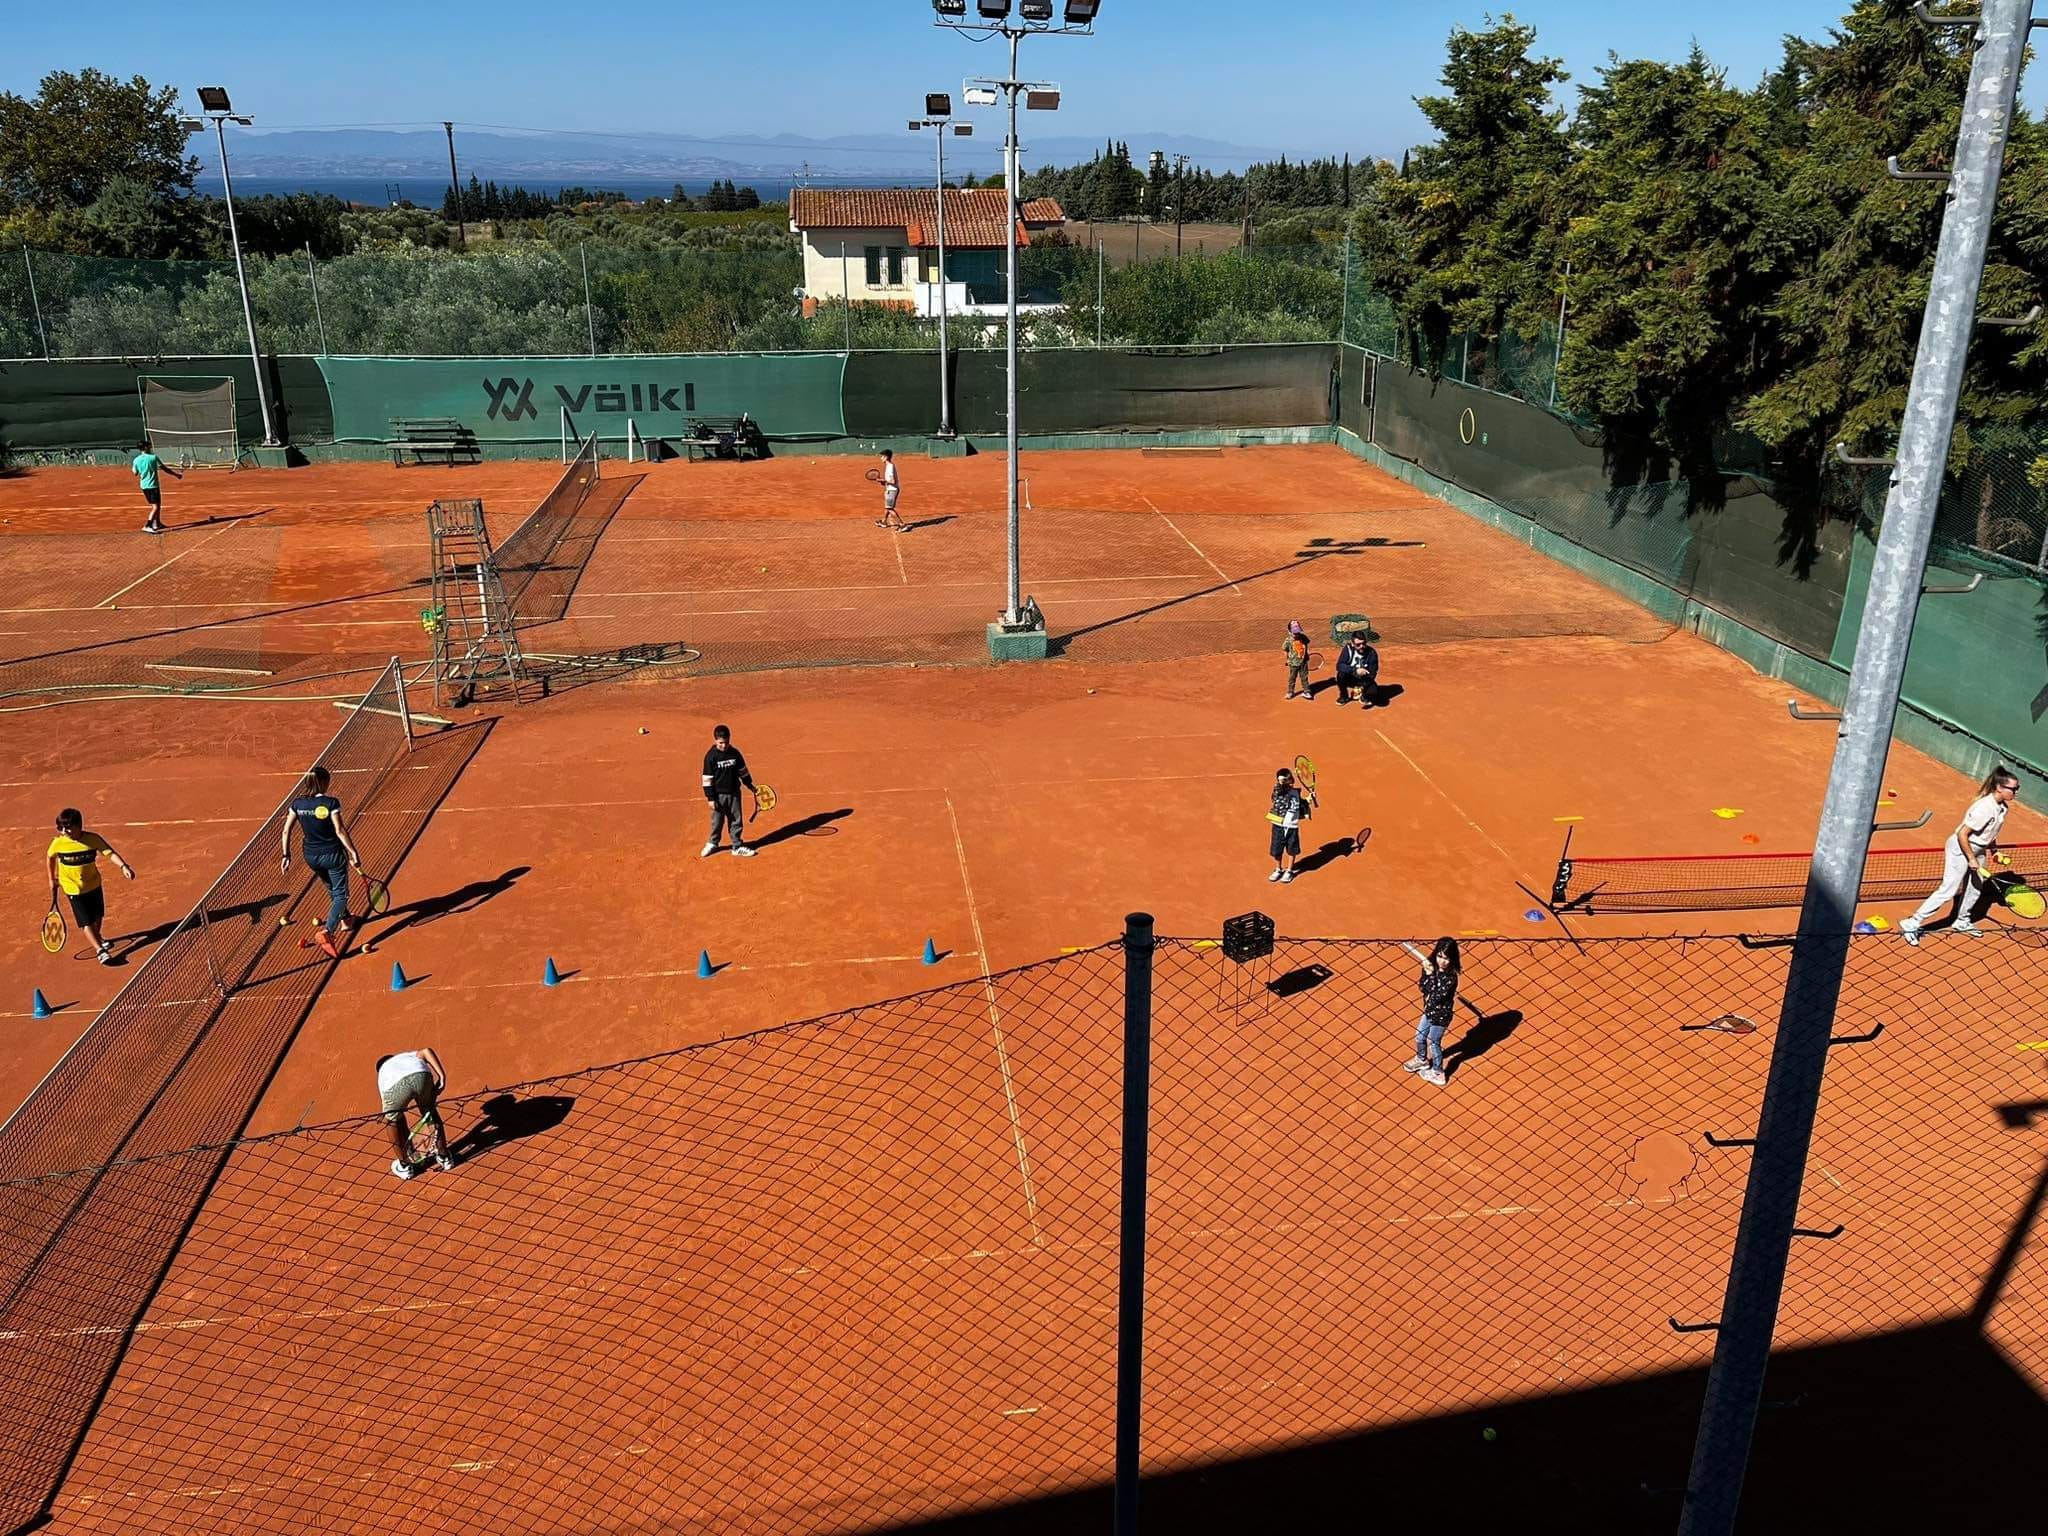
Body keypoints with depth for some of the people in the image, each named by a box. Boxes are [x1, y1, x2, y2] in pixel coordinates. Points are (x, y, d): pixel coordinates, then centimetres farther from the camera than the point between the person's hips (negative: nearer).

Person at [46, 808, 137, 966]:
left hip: (94, 884, 2)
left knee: (98, 916, 22)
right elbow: (50, 858, 5)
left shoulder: (93, 839, -18)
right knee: (86, 921, -7)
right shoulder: (58, 843, -15)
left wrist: (124, 866, -42)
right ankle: (100, 950, -6)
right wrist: (52, 879, 12)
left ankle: (97, 936, 49)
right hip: (73, 889, -2)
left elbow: (110, 853, -25)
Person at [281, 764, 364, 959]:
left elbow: (286, 831, 0)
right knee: (340, 895, 3)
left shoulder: (298, 804, -2)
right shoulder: (330, 803, -16)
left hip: (311, 856, 6)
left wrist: (286, 855, 9)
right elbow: (339, 830, -19)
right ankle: (327, 931, -18)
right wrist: (353, 852, -15)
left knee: (332, 889, 30)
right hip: (332, 854, -5)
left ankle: (344, 918, 49)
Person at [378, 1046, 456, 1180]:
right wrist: (441, 1076, 10)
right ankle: (444, 1157, 42)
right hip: (421, 1076, 1)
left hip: (397, 1085, -1)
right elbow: (426, 1051, 18)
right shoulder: (408, 1055, 45)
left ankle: (404, 1166, 39)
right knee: (430, 1112, 31)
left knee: (393, 1120, 31)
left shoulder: (382, 1074, 43)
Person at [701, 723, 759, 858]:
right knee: (717, 821, 10)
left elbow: (743, 771, 12)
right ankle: (713, 844, 31)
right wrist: (710, 798, -13)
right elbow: (707, 778, -11)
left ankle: (737, 847, 18)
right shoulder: (711, 756, -12)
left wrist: (750, 785, 15)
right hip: (719, 795, -3)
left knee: (736, 821, 8)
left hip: (734, 793, 3)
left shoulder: (735, 753, -1)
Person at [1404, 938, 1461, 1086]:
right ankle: (1422, 1060, 51)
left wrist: (1431, 975, -28)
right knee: (1420, 1037, 24)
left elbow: (1437, 997, -29)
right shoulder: (1432, 968, -9)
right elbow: (1423, 988, -8)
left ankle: (1438, 1073, 31)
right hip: (1430, 1011, 7)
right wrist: (1427, 974, -24)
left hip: (1441, 1015, -7)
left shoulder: (1450, 977, -28)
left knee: (1433, 1043, 11)